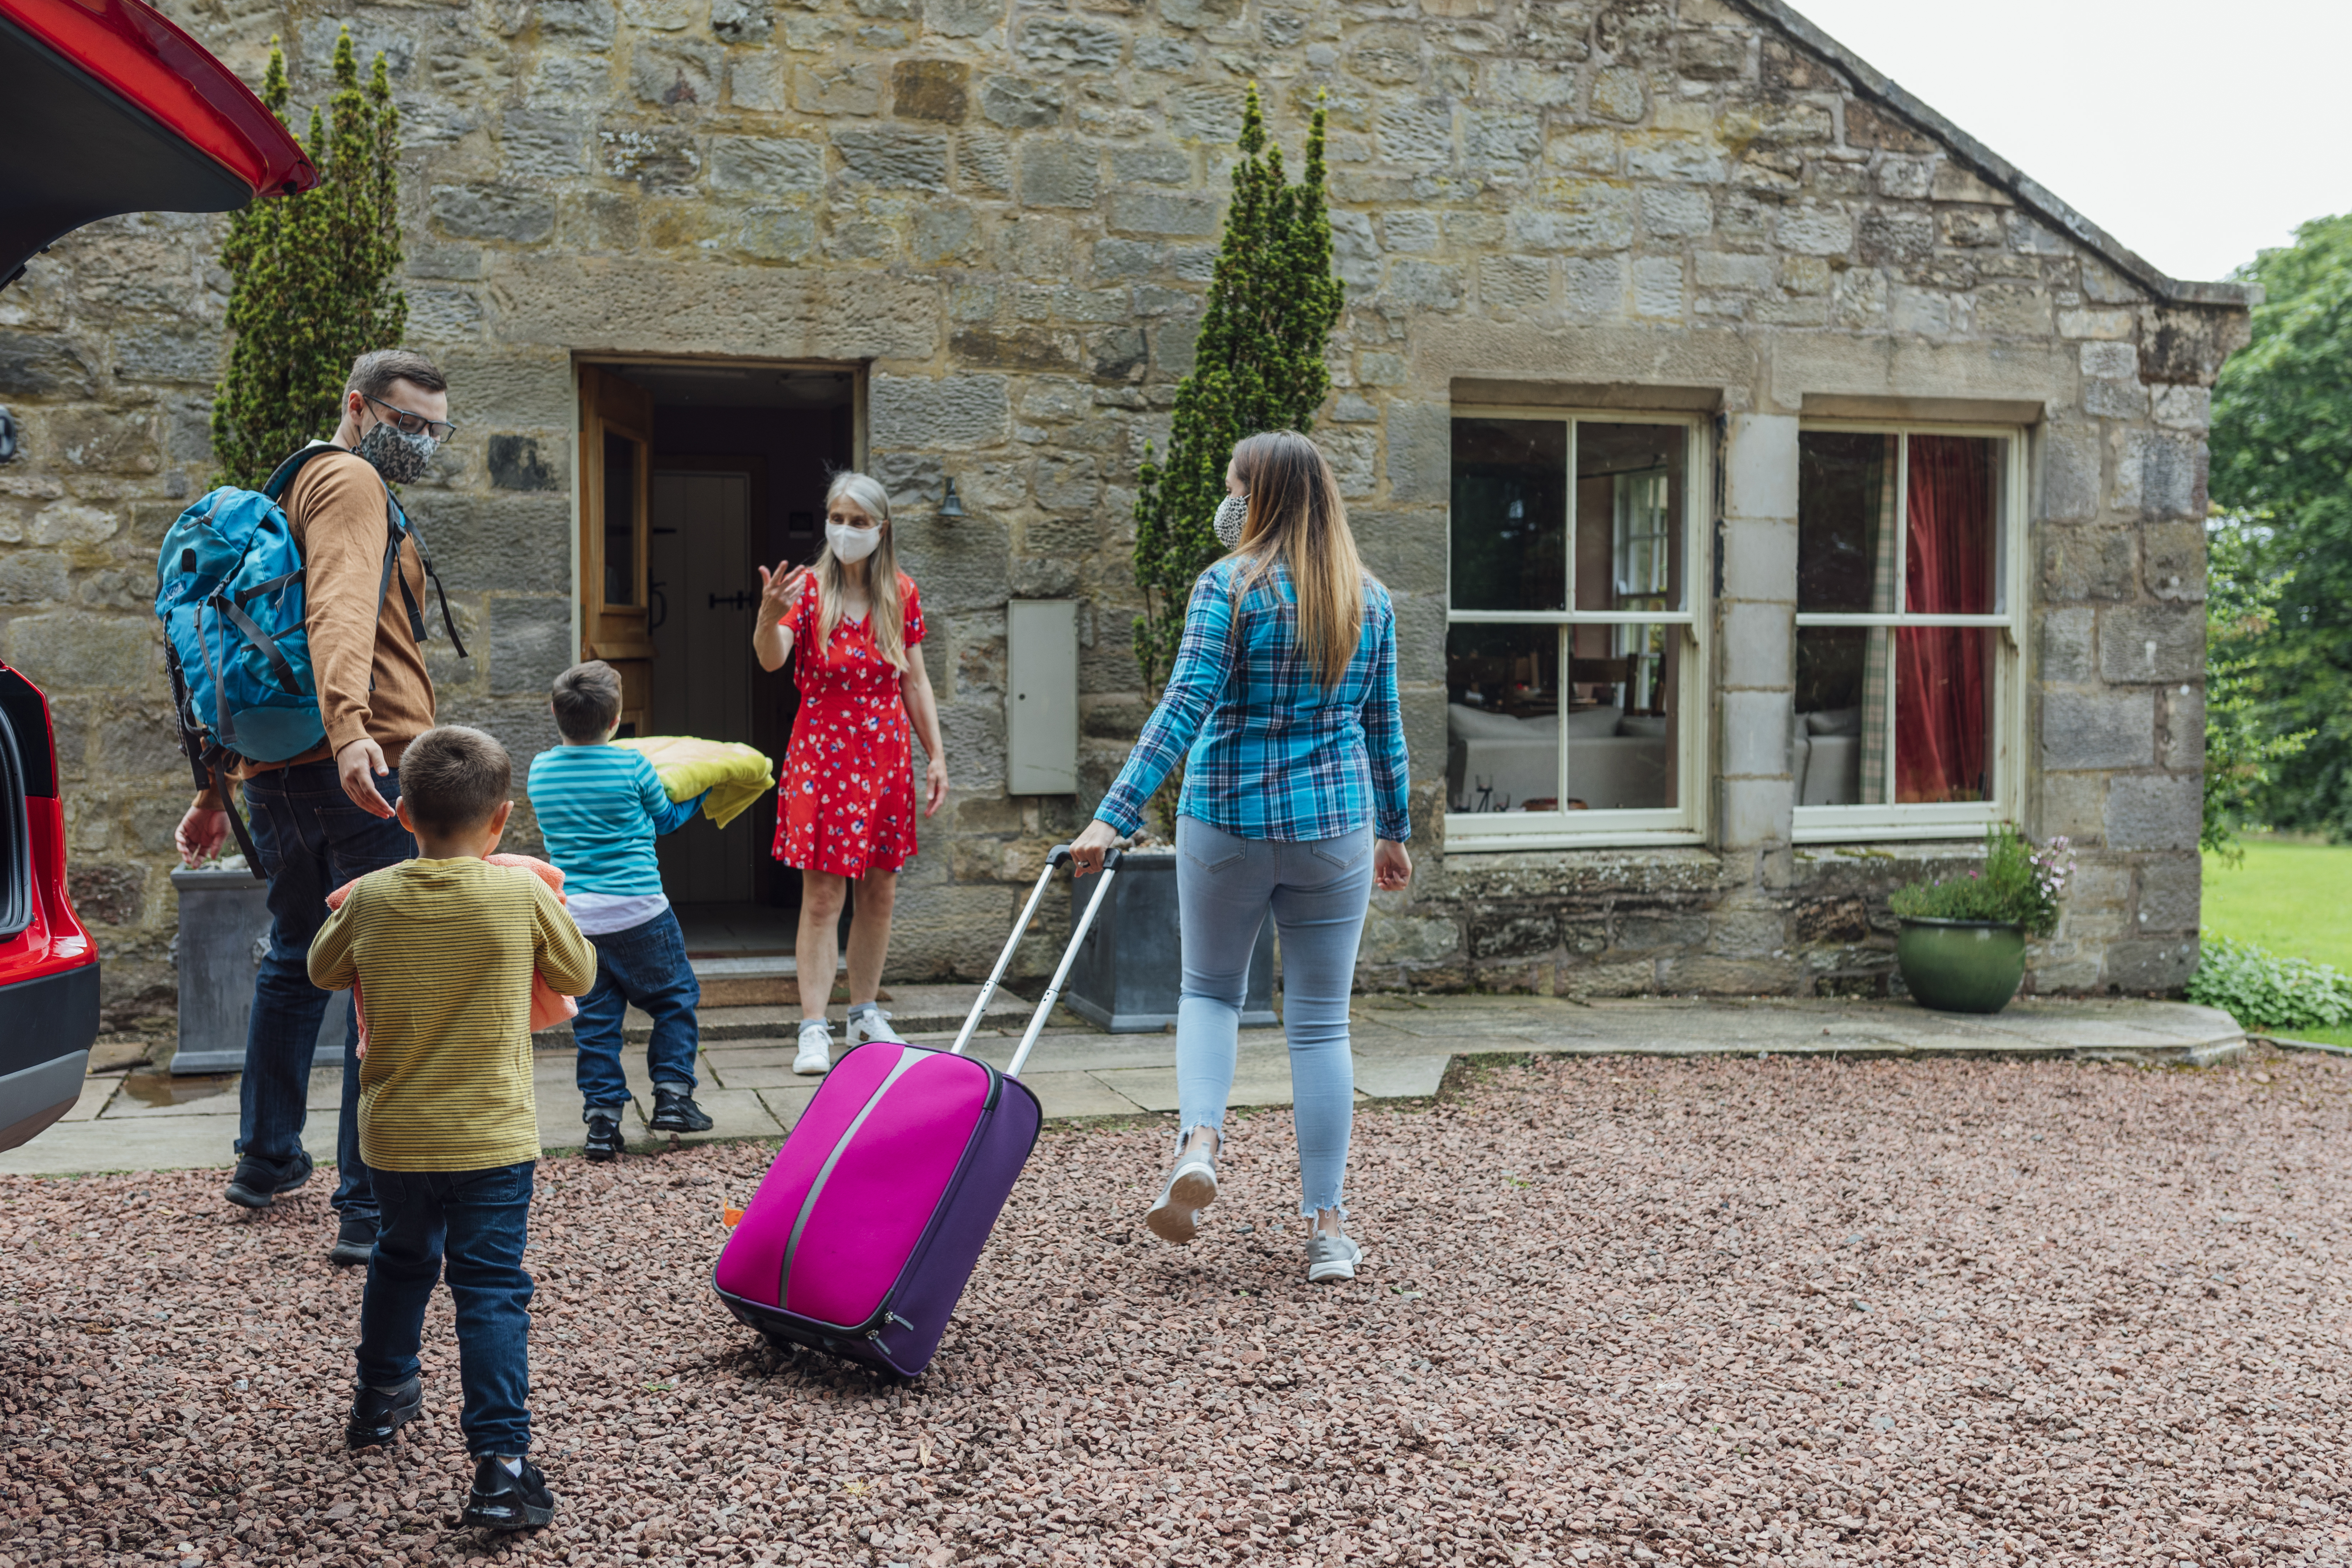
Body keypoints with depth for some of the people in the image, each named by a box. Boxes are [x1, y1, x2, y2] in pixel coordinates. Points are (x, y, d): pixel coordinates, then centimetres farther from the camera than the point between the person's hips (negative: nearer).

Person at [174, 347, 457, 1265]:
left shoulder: (292, 490, 25)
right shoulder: (350, 481, -6)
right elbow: (339, 613, -26)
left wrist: (215, 792, 29)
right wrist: (350, 730, -41)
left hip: (277, 772, 10)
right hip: (370, 774, -10)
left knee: (293, 962, 25)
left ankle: (267, 1161, 38)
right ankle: (368, 1210, -5)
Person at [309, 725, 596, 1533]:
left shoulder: (371, 898, -6)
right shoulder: (523, 894, -13)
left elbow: (322, 969, 13)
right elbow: (580, 975, 3)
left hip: (394, 1136, 3)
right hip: (491, 1138, -3)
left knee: (402, 1259, 26)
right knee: (491, 1291, 0)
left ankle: (381, 1393, 46)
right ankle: (500, 1460, -8)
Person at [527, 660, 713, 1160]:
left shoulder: (540, 769, 3)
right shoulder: (633, 767, -9)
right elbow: (664, 819, 9)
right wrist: (699, 791, 27)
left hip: (573, 915, 4)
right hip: (637, 910, -4)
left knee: (594, 1016, 10)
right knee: (674, 998, 14)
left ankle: (603, 1117, 8)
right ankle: (672, 1092, 11)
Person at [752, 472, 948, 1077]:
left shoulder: (901, 594, 5)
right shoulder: (809, 587, -5)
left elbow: (915, 681, 10)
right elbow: (771, 660, -21)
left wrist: (936, 756, 8)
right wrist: (770, 615, -42)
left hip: (886, 754, 4)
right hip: (823, 750, -4)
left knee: (880, 892, 10)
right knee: (822, 896, -6)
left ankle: (866, 1014, 24)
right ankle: (814, 1031, -3)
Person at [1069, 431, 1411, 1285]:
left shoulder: (1230, 585, -8)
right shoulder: (1371, 599, 6)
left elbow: (1184, 707, -16)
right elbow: (1383, 727, 12)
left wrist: (1114, 813, -17)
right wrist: (1394, 830, 22)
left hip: (1227, 822, -2)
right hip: (1335, 828, 3)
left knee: (1209, 990, 18)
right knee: (1322, 1021, 8)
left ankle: (1199, 1139, -6)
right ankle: (1327, 1226, 11)